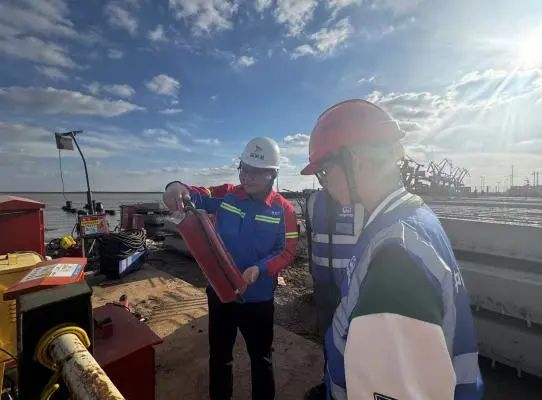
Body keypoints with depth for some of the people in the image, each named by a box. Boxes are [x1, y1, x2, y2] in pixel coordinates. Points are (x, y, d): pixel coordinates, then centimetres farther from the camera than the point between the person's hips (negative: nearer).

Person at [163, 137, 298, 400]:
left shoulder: (283, 209, -10)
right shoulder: (226, 195, -5)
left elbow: (287, 252, -10)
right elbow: (199, 195, -15)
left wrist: (260, 269, -26)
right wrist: (179, 188, -38)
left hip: (258, 299, -1)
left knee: (261, 357, 22)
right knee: (219, 355, 23)